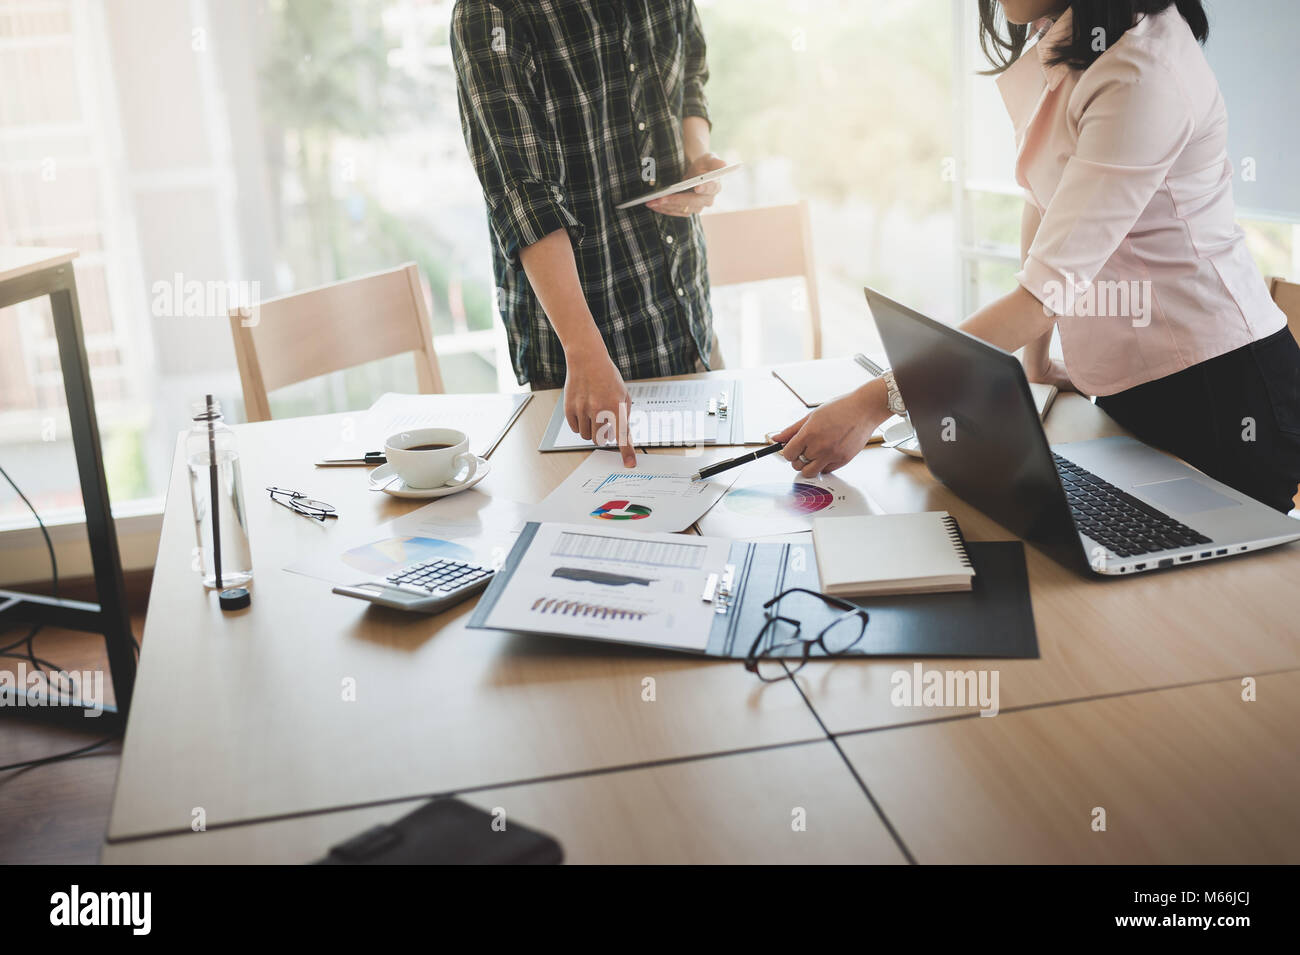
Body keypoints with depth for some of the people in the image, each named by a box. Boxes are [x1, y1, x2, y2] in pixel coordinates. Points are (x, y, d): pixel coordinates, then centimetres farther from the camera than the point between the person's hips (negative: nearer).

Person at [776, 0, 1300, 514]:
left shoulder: (1140, 78, -27)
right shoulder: (1058, 46, 3)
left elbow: (1048, 289, -29)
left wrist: (874, 403, -31)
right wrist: (1036, 363, 12)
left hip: (1217, 384, -8)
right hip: (1127, 385, 9)